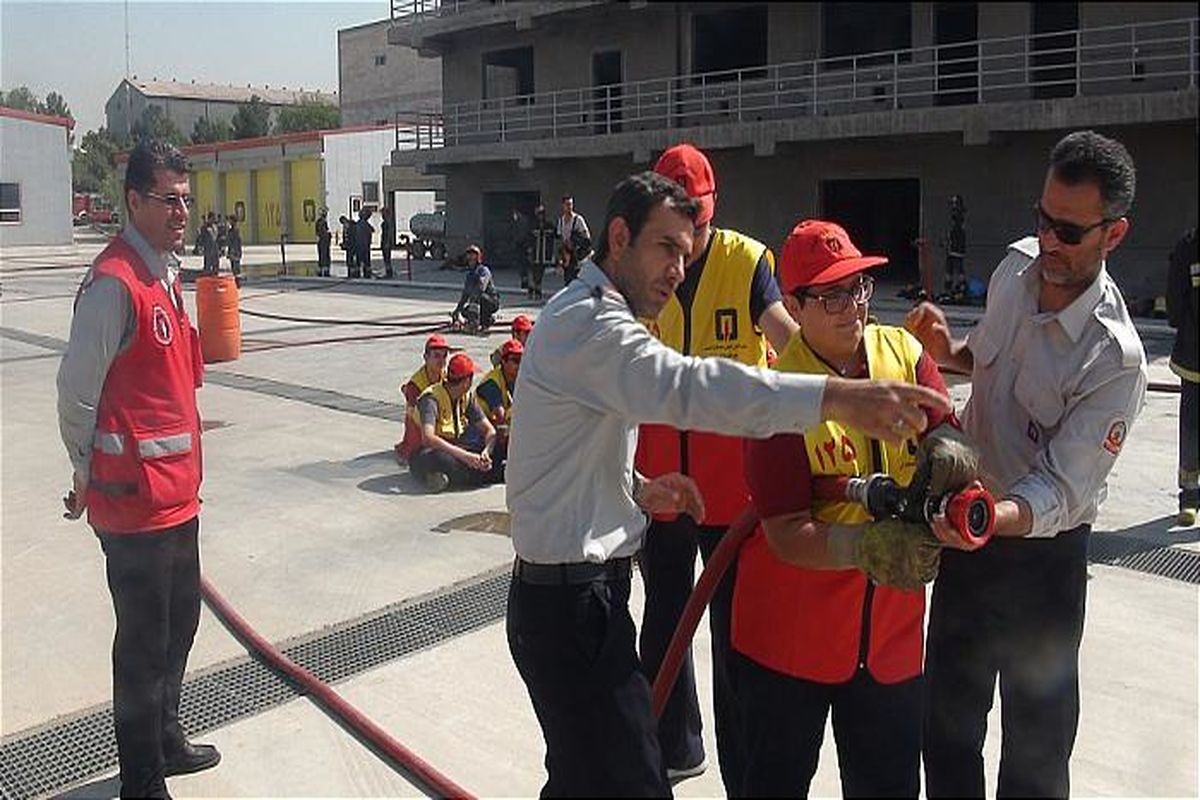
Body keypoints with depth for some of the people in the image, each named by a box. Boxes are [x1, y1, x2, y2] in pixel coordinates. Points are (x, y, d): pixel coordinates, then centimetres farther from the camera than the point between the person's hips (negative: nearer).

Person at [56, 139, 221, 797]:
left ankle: (165, 742, 41)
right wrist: (87, 477, -3)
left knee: (180, 620, 22)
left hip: (175, 487, 9)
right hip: (135, 495, -9)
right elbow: (76, 392, -15)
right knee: (145, 642, 4)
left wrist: (184, 463, 18)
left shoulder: (165, 274, 11)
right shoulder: (114, 283, -19)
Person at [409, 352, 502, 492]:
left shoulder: (467, 397, 4)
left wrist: (486, 452, -23)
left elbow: (490, 430, 0)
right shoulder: (431, 398, -20)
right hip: (425, 453, -7)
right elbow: (428, 438, -36)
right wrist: (464, 455, -42)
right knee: (439, 459, -42)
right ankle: (497, 473, -32)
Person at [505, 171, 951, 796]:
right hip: (572, 604, -11)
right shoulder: (589, 323, -19)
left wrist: (635, 491, 6)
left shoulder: (582, 315, 16)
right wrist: (839, 397, -45)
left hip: (579, 596, 11)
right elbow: (691, 387, -38)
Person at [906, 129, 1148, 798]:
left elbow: (1061, 488, -27)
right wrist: (950, 350, -7)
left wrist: (995, 518, -48)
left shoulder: (1116, 359, -26)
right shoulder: (1017, 265, -5)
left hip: (1042, 552, -6)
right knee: (947, 718, 21)